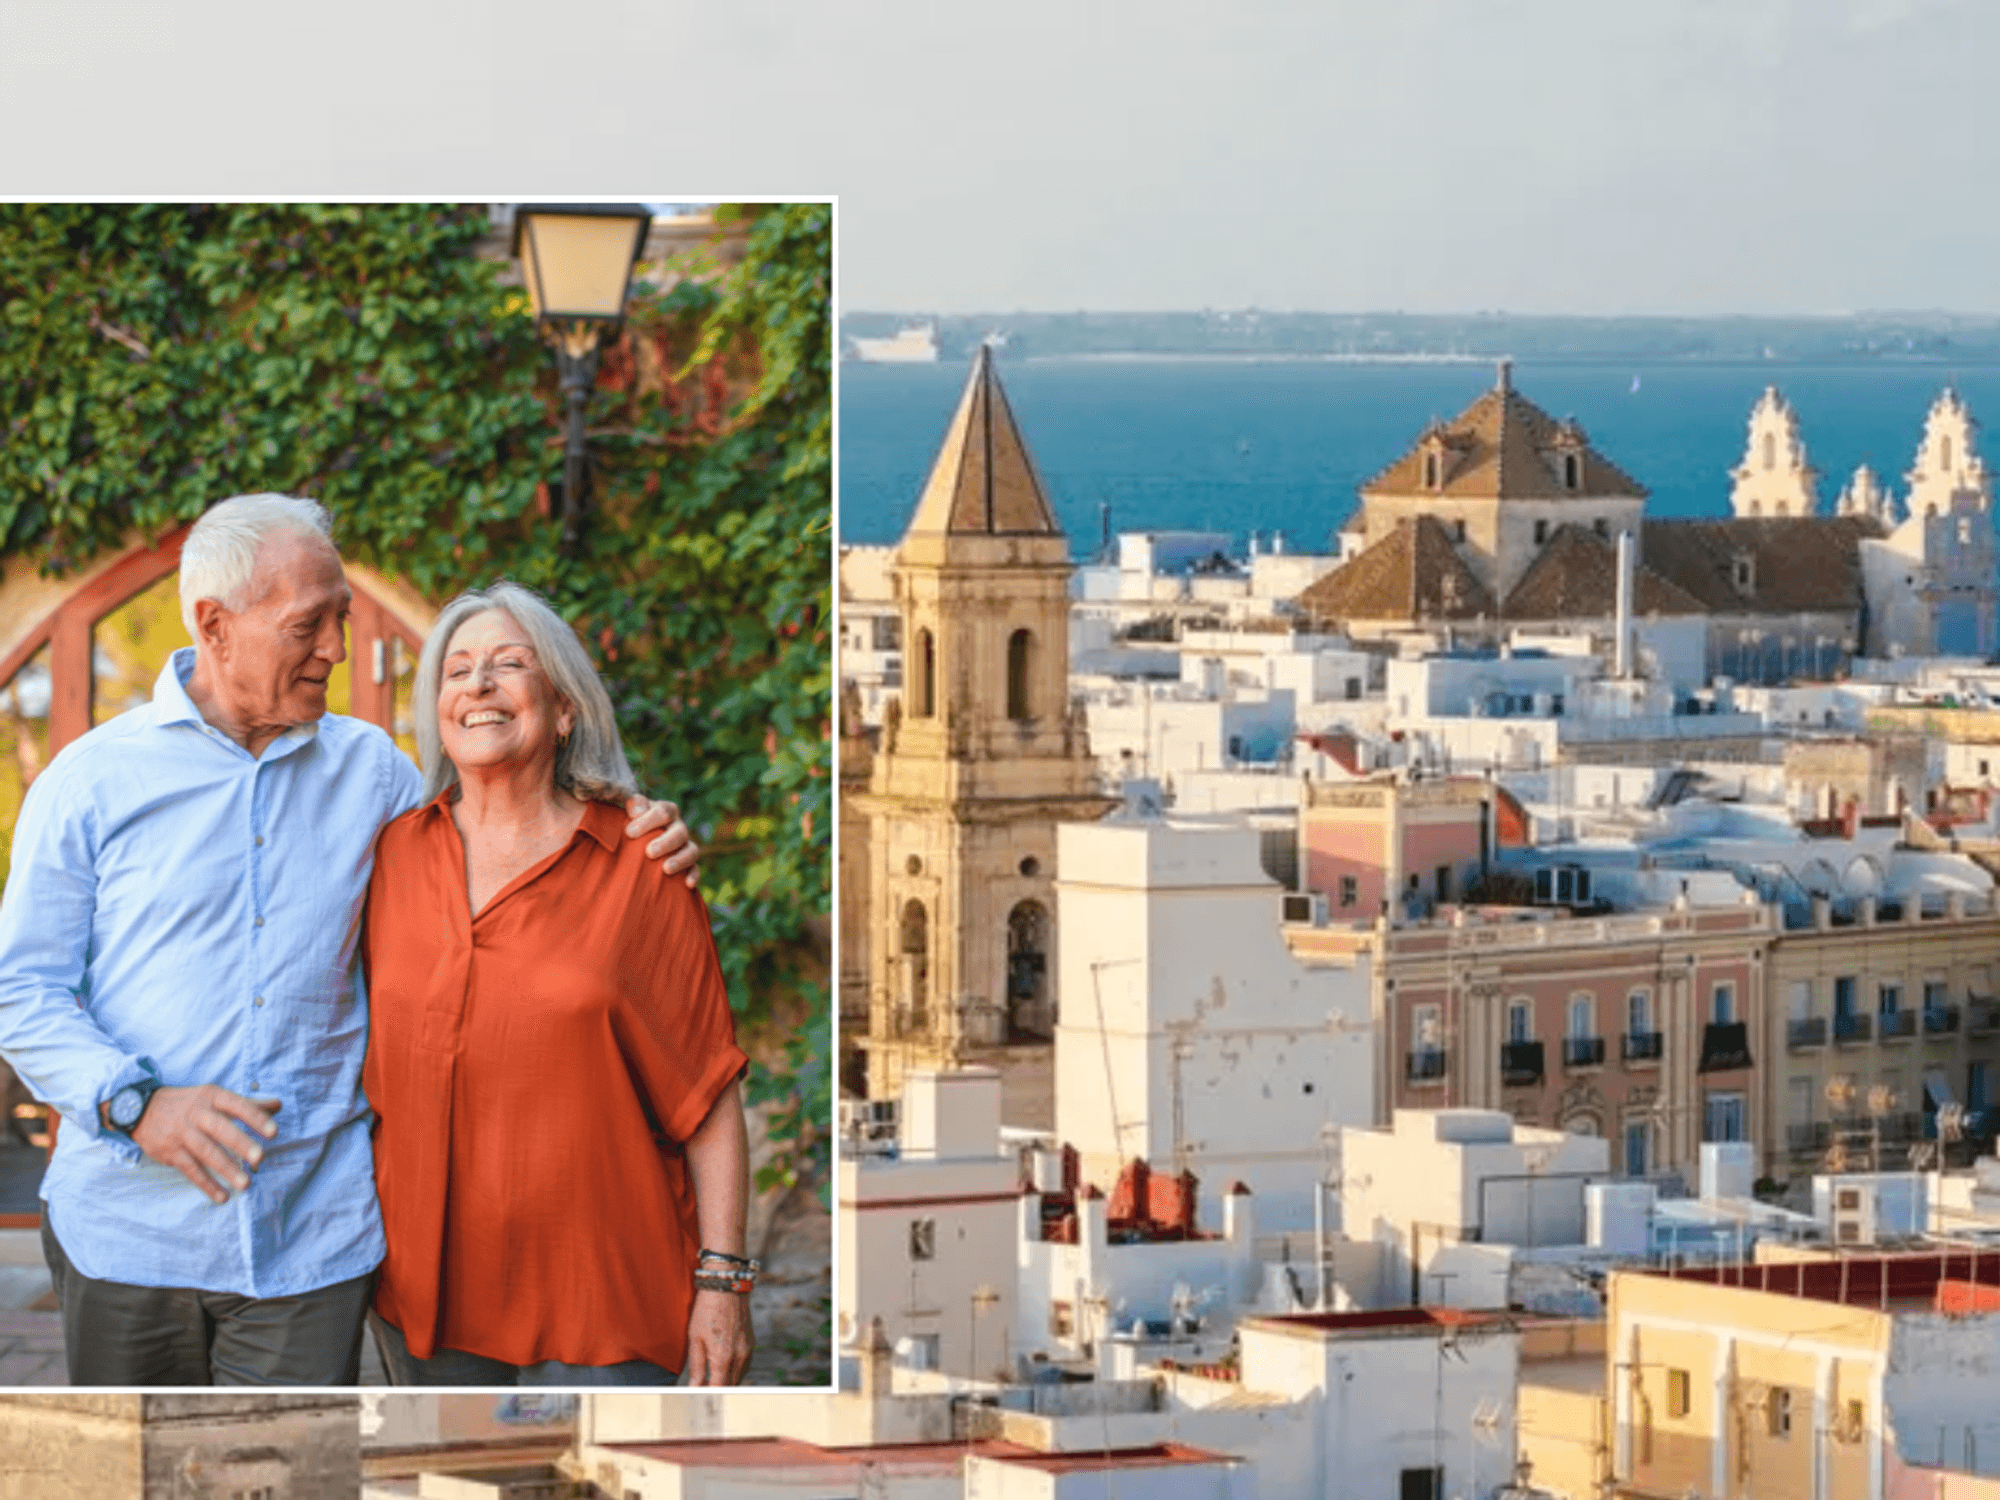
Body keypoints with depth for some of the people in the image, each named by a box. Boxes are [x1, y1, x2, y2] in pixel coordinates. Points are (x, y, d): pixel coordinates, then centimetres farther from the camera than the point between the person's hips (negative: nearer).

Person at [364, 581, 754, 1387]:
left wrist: (722, 1278, -8)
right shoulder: (393, 853, 6)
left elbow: (708, 1093, -3)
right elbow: (360, 1059, 15)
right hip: (425, 1284, 3)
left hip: (597, 1302, -3)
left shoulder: (639, 867, -3)